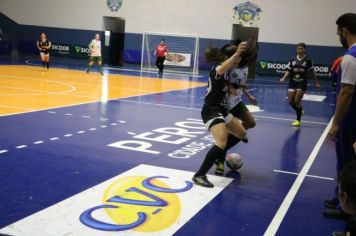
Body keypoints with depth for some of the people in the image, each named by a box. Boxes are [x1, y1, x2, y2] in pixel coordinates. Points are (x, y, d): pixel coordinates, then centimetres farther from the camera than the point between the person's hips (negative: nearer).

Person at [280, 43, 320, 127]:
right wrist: (283, 78, -13)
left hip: (302, 83, -4)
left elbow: (313, 72, 4)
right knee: (290, 101, 4)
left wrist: (317, 82, 6)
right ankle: (300, 111, 34)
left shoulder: (308, 61, -4)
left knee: (297, 101, -10)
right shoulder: (292, 60, 3)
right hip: (293, 83, 4)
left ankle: (298, 120, 5)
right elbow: (288, 71, 4)